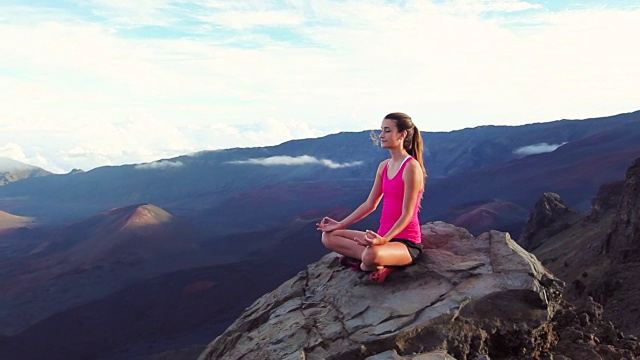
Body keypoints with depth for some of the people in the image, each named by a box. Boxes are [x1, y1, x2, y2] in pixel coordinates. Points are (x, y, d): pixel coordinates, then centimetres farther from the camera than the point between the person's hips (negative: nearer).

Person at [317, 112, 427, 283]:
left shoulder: (411, 167, -16)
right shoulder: (384, 166, 9)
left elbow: (407, 214, -19)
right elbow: (370, 204, 14)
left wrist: (384, 240, -30)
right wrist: (341, 224, 10)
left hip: (406, 242, -9)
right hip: (384, 236, 9)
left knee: (371, 255, -41)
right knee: (328, 236, 1)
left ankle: (366, 265, -5)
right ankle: (377, 261, -10)